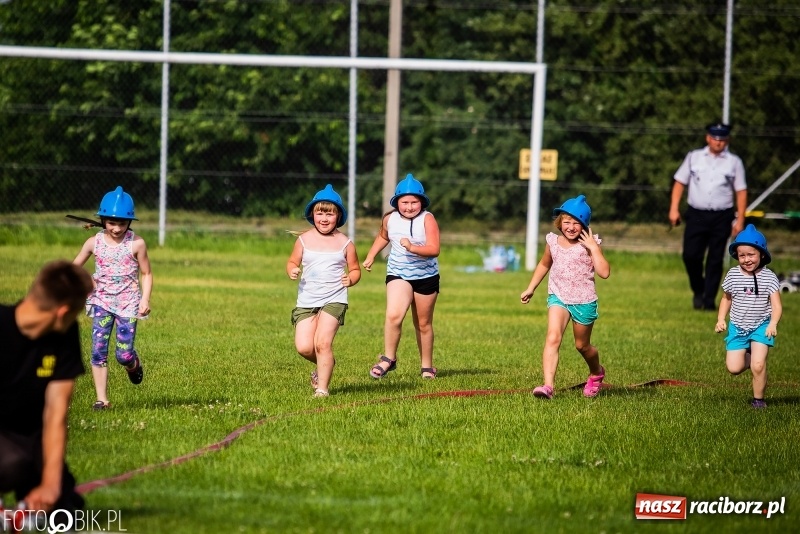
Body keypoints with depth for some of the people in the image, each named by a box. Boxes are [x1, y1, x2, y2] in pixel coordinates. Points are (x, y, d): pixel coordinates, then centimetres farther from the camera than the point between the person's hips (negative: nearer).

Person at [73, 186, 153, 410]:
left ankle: (134, 365, 31)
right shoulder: (94, 243, 0)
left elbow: (146, 274, 1)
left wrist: (145, 299, -10)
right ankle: (102, 399, -2)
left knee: (123, 354, -7)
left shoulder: (136, 244, -6)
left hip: (128, 303, -2)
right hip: (101, 302, 2)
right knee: (98, 350, -7)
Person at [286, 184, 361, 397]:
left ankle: (322, 387, -5)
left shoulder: (345, 243, 2)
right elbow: (292, 262, 15)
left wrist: (351, 279, -13)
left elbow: (355, 269, 10)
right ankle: (325, 364, 26)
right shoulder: (304, 240, 6)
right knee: (304, 347, -8)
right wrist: (292, 270, -8)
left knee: (323, 342, -18)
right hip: (306, 300, 3)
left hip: (334, 300, -3)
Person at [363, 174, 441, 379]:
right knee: (393, 315, -23)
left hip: (426, 277, -1)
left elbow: (434, 249, -24)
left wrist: (412, 247, -38)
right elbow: (382, 237, 22)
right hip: (398, 275, 1)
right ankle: (389, 358, -9)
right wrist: (371, 256, 15)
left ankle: (427, 366, 28)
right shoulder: (390, 219, -2)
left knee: (423, 324, 12)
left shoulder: (427, 219, -14)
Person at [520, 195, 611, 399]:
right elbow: (544, 265, 21)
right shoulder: (553, 242, 1)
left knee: (582, 345, 15)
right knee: (553, 338, -20)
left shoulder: (588, 245, -10)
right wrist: (530, 288, 22)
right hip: (558, 297, 2)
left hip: (584, 300, -2)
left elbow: (604, 272, -21)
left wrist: (593, 248, -23)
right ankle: (548, 385, -27)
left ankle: (596, 373, 47)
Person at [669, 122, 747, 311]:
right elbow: (680, 182, 9)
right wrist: (674, 209, 0)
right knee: (690, 255, -6)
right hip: (696, 215, 1)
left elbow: (741, 191, 3)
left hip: (722, 217, -1)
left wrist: (740, 220, -3)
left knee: (715, 260, 1)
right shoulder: (694, 157, 8)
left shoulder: (734, 162, 5)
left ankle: (709, 300, 8)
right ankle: (698, 291, 18)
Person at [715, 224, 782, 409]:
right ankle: (749, 357, 28)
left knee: (758, 366, -16)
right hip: (737, 328, 3)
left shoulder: (769, 277, -11)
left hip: (761, 327, -3)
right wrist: (721, 320, 1)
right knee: (734, 368, -6)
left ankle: (758, 399, 5)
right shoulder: (732, 275, -3)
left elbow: (776, 305, -14)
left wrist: (773, 323, -31)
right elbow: (726, 299, 13)